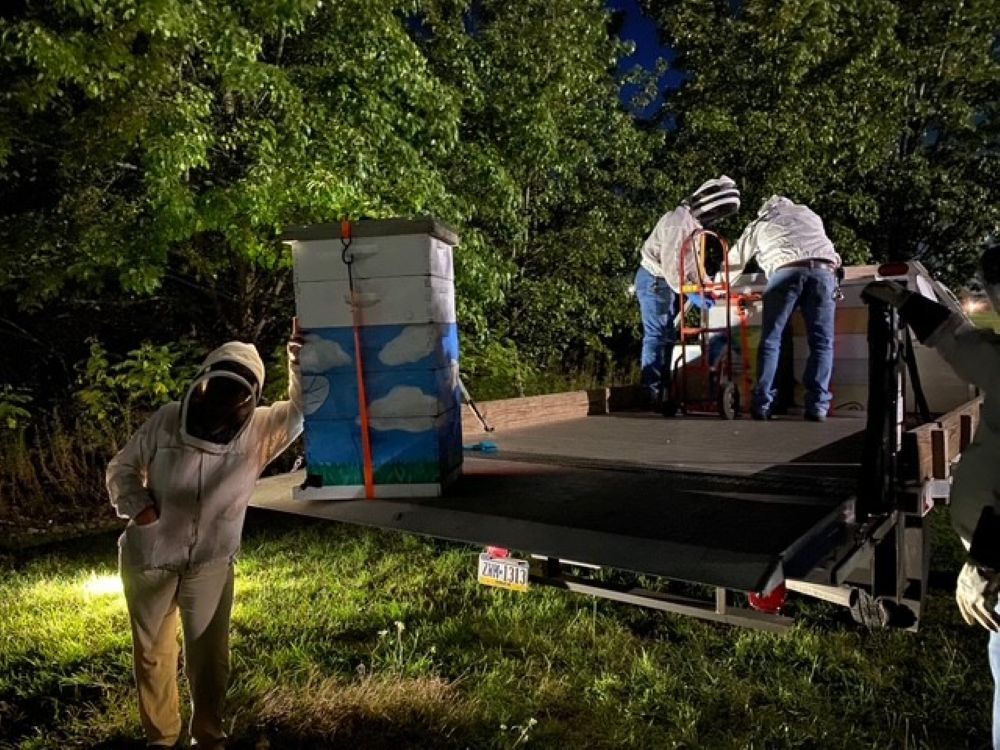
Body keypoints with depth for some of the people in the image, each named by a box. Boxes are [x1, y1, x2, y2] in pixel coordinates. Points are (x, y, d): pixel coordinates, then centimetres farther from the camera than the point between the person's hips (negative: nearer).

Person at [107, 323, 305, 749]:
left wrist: (301, 357, -38)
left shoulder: (259, 431, -12)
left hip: (211, 565, -1)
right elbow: (122, 467, 0)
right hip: (148, 560, 1)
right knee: (152, 652, 18)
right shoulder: (167, 420, -12)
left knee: (210, 655, 11)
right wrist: (136, 505, -18)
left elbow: (304, 409, -24)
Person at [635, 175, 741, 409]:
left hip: (668, 282, 10)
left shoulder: (695, 222, 10)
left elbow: (692, 261, 14)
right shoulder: (679, 221, -22)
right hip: (654, 280, -10)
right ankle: (651, 392, -7)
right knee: (657, 335, -10)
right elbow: (669, 264, -27)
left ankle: (662, 387, 17)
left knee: (669, 335, 11)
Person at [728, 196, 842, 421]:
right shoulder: (809, 214, 37)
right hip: (823, 269, 2)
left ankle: (763, 405, -3)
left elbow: (733, 261, 34)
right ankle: (818, 406, -4)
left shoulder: (758, 224, 29)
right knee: (822, 341, 4)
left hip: (785, 270, -2)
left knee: (771, 339, 3)